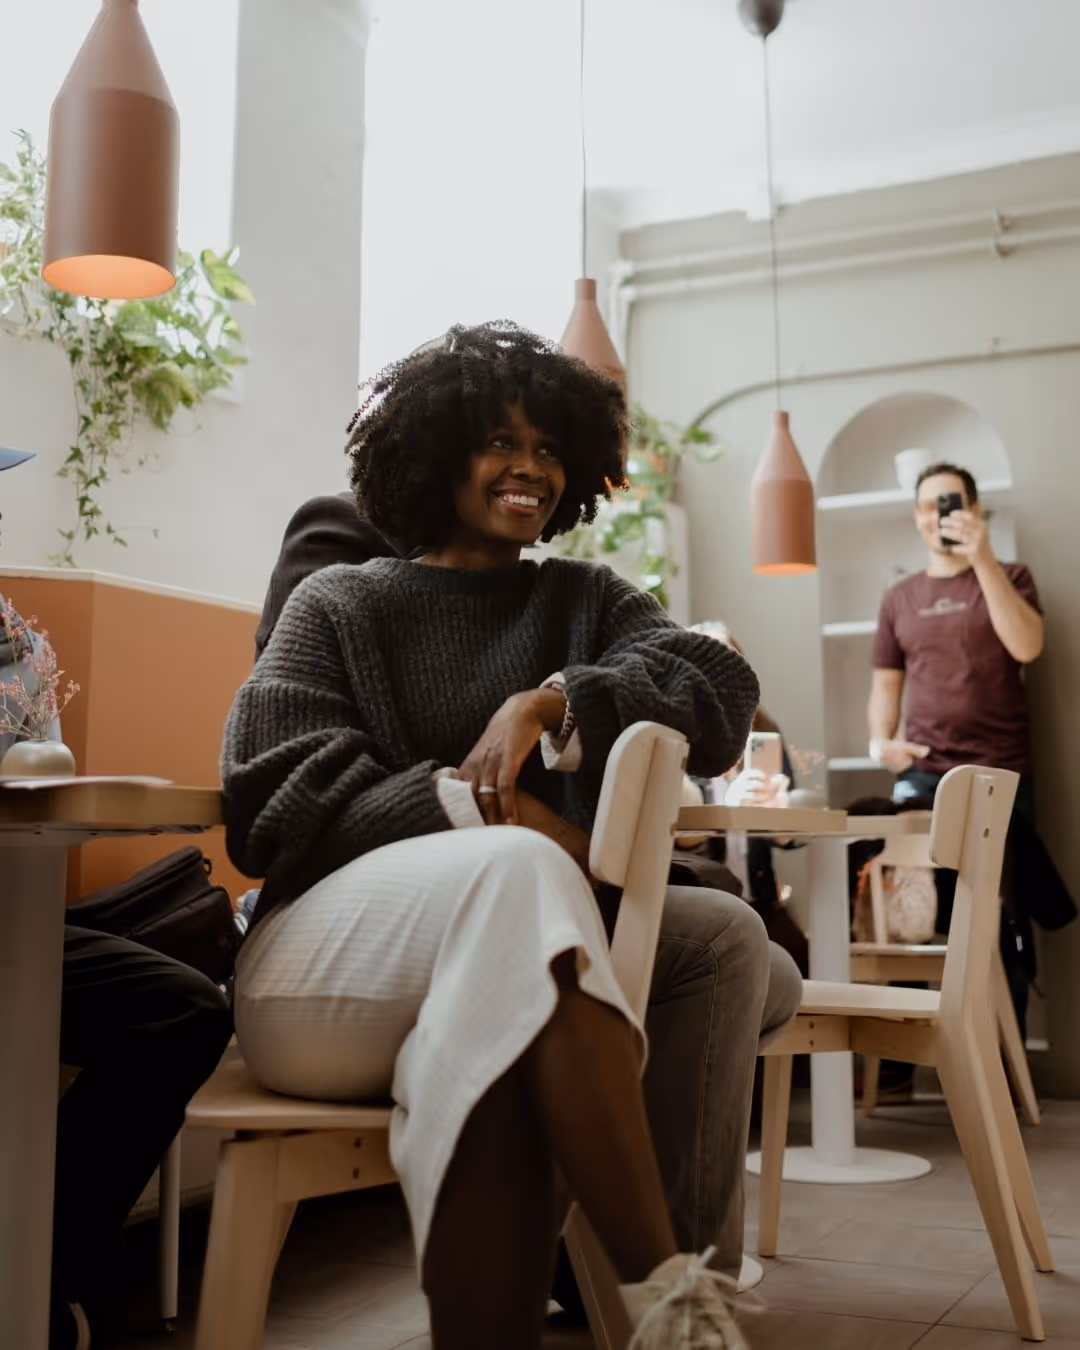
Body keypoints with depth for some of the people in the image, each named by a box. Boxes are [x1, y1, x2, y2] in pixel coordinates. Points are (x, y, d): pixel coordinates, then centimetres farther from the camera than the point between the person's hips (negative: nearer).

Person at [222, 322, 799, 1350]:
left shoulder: (583, 601, 20)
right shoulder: (341, 603, 12)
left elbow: (722, 691, 2)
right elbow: (272, 810, -3)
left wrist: (551, 701, -15)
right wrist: (481, 807, -16)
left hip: (517, 958, 4)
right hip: (336, 969, -4)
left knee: (723, 934, -22)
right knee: (515, 870, -34)